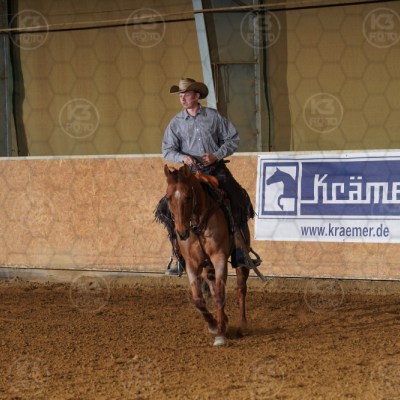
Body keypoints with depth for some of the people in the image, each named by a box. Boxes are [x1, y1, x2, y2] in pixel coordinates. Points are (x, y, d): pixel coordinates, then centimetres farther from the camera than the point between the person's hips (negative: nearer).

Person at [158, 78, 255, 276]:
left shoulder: (213, 116, 2)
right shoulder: (176, 122, 4)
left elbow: (232, 138, 5)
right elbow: (167, 149, 3)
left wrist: (216, 155, -10)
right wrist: (183, 157, -18)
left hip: (216, 168, 0)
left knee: (239, 204, -13)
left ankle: (240, 256, -2)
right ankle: (179, 260, -5)